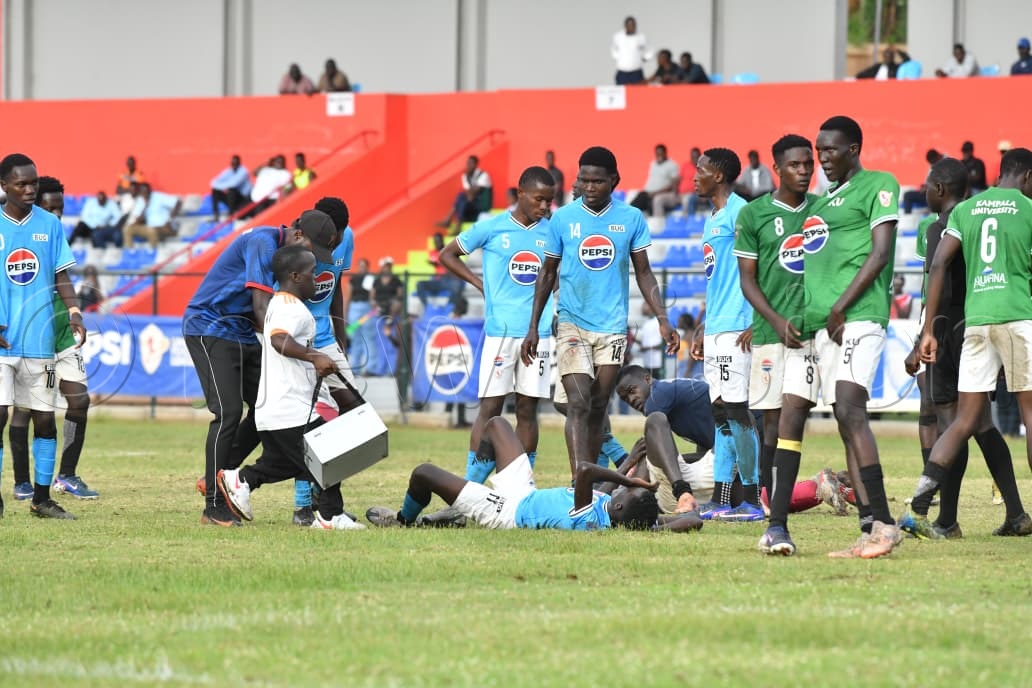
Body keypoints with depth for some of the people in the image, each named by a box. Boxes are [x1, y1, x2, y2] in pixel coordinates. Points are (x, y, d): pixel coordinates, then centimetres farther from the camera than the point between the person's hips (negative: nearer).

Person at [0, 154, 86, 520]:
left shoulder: (50, 225, 7)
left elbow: (61, 276, 8)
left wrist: (73, 312, -8)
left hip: (40, 339, 3)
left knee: (45, 418, 5)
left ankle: (42, 499, 14)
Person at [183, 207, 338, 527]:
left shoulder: (283, 251, 10)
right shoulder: (264, 243, -20)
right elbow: (261, 306, -28)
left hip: (241, 333, 10)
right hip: (209, 329, -10)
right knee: (228, 413, -14)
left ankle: (219, 479, 15)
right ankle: (214, 508, -10)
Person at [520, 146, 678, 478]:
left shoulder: (631, 218, 1)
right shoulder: (562, 219, 0)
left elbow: (643, 272, 8)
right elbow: (547, 274, 8)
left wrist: (663, 319, -2)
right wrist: (533, 327, 6)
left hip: (613, 326, 2)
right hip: (572, 323, -2)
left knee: (598, 408, 8)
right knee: (579, 403, -14)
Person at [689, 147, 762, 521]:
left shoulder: (740, 212, -9)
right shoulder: (712, 220, 21)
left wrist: (754, 322, -21)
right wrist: (702, 330, 26)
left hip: (735, 327, -10)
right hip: (716, 329, 10)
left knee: (735, 409, -10)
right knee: (720, 410, 9)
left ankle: (753, 499, -8)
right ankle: (720, 498, 10)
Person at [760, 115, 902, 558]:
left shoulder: (878, 186, 1)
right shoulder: (821, 201, 24)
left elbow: (880, 254, -9)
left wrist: (840, 308, -14)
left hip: (857, 318, -9)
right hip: (813, 322, 9)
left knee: (849, 409, -21)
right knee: (790, 414, 5)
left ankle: (880, 525, -23)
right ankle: (776, 525, 8)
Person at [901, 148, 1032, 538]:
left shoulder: (964, 210, 14)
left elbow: (938, 265, 6)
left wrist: (928, 329, 7)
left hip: (975, 319, 4)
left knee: (965, 421, 6)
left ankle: (919, 505, -9)